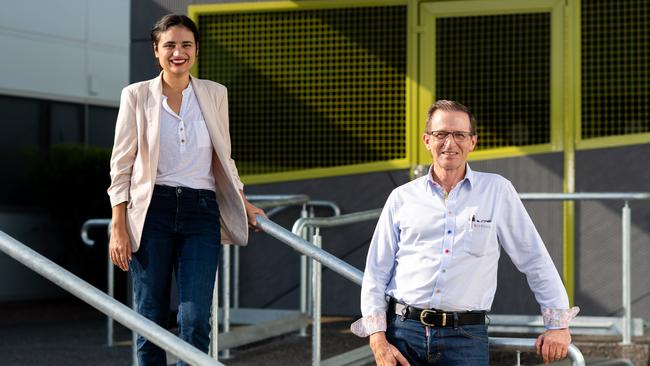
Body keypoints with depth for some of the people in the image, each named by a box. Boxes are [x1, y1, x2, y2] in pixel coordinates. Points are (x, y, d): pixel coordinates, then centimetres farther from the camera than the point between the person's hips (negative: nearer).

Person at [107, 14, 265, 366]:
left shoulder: (215, 94, 9)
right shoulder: (136, 96, 2)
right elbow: (121, 165, 1)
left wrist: (243, 205, 17)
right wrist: (118, 228, -4)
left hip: (201, 212, 1)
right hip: (152, 211, -1)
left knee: (195, 319, -7)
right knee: (150, 318, 3)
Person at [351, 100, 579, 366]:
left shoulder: (497, 191, 6)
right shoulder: (402, 198, 8)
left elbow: (535, 261, 9)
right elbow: (376, 273, 9)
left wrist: (558, 324, 5)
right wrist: (378, 340, -1)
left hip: (465, 337, -1)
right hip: (404, 333, 1)